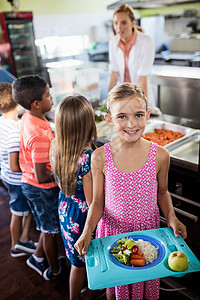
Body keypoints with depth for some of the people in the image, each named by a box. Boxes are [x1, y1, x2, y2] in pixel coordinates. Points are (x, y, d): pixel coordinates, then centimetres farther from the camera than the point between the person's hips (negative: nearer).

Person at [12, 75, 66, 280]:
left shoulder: (28, 118, -3)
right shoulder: (39, 136, -32)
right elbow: (41, 177, -30)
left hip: (28, 184, 8)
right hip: (42, 189, -8)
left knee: (48, 226, 27)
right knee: (51, 230, 15)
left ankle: (38, 258, 46)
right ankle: (54, 270, 38)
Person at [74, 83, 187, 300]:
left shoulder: (160, 155, -15)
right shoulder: (100, 157, -16)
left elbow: (162, 192, 3)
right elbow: (98, 202, -6)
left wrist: (171, 217, -12)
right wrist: (87, 232, -18)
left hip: (148, 230, 1)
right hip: (112, 231, 0)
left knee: (145, 282, 22)